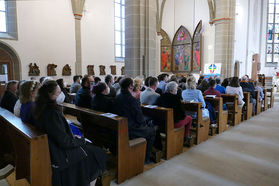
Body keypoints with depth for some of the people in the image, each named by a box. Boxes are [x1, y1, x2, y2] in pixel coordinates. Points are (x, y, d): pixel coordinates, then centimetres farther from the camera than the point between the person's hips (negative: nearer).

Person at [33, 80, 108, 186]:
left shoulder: (42, 109, 1)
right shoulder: (52, 113, -29)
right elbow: (65, 142, -25)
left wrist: (73, 137, 6)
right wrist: (81, 141, -9)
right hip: (62, 156, -9)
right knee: (98, 154, 4)